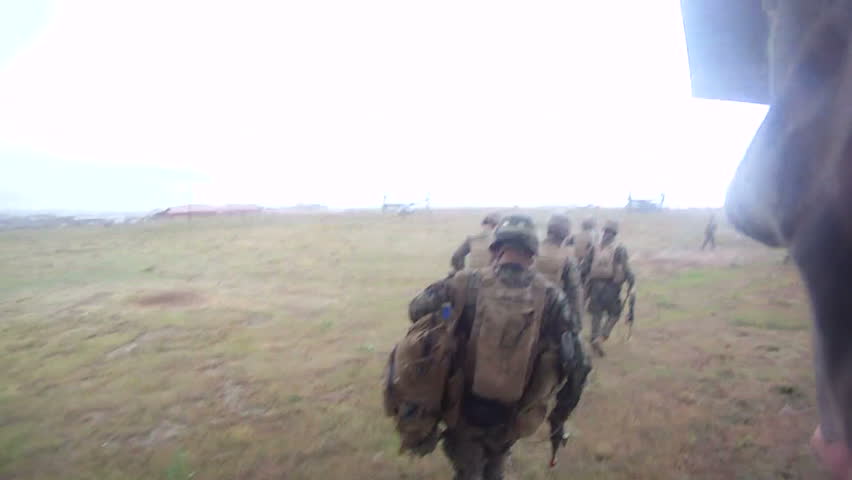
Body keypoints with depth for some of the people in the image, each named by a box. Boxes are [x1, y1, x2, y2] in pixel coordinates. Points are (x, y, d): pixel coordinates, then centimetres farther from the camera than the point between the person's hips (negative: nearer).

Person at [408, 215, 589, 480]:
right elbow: (576, 365, -11)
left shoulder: (467, 284, -16)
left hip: (464, 409, -2)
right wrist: (559, 415, 3)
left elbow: (417, 310, -4)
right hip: (512, 415, 2)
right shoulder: (550, 296, -13)